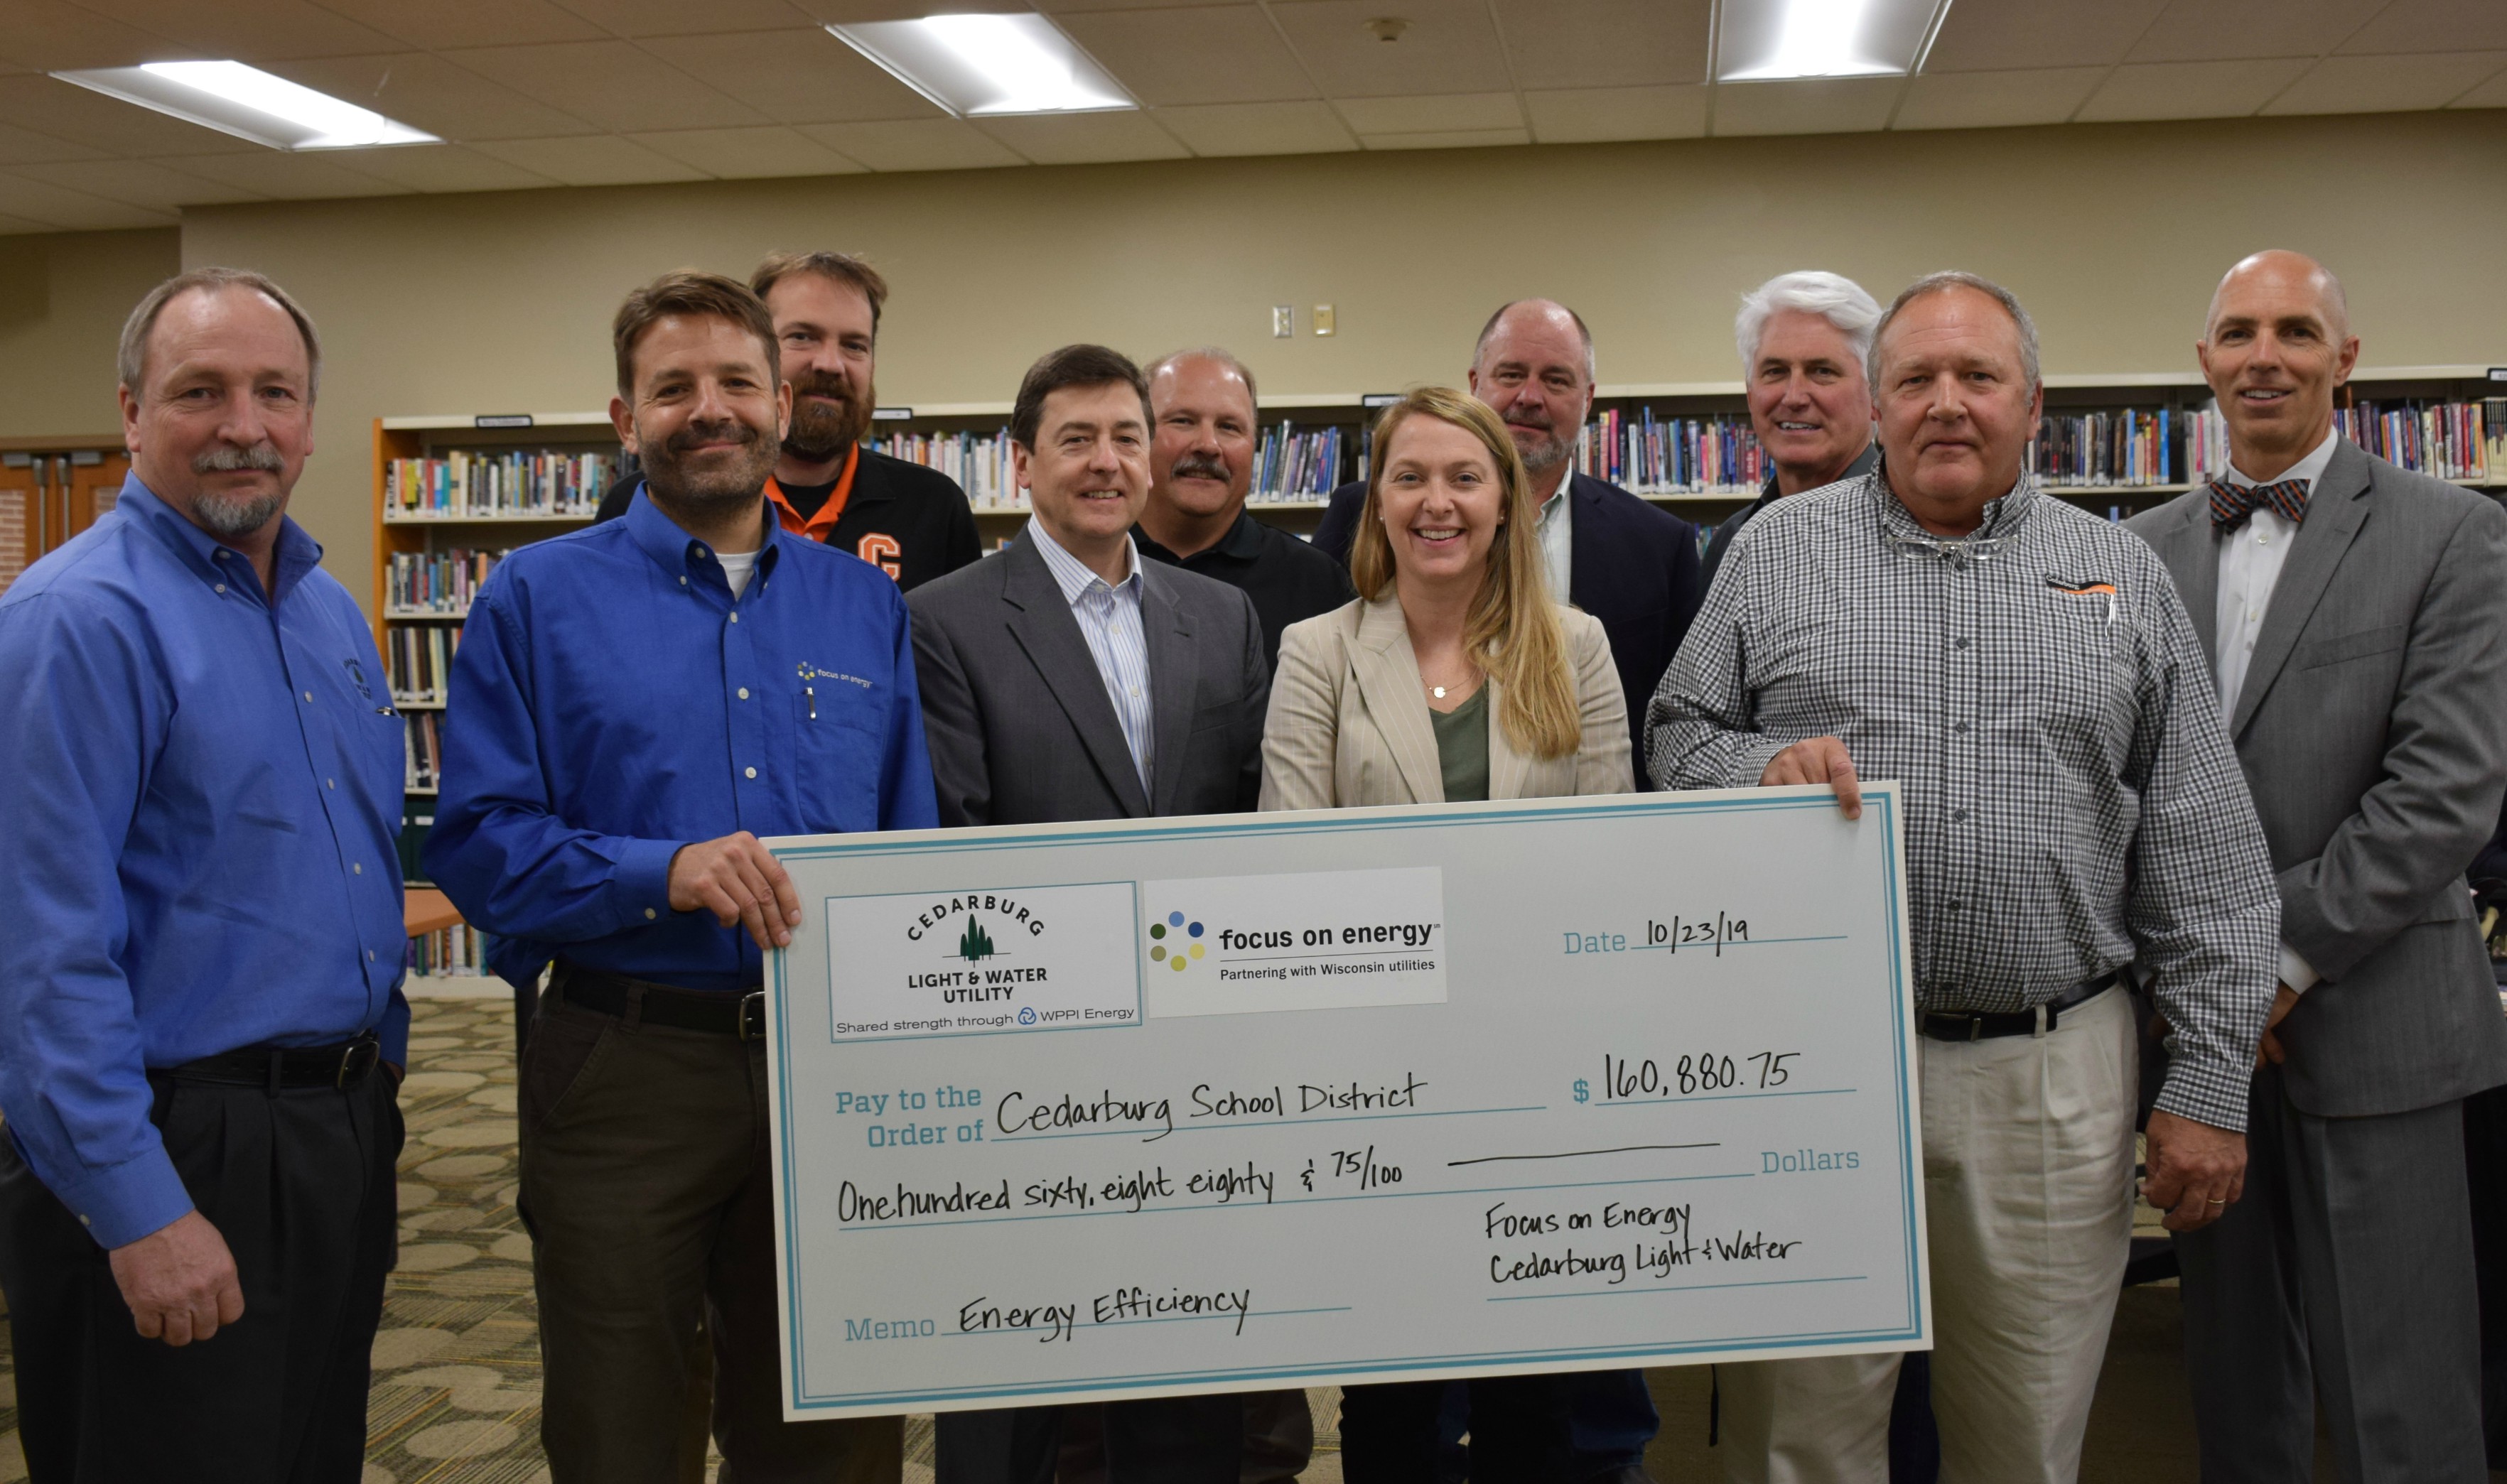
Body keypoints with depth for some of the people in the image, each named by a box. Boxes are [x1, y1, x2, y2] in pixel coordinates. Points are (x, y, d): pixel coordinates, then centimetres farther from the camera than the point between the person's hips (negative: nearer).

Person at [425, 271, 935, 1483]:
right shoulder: (537, 599, 0)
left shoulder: (865, 606, 8)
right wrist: (661, 874, -22)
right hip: (626, 1074, -2)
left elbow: (911, 850, 10)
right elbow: (478, 847, -7)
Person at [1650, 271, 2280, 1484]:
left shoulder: (2121, 576, 8)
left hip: (2051, 1074, 1)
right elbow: (1678, 734, 9)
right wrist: (1760, 769, -14)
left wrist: (2211, 1085, 1)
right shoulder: (1779, 548, 7)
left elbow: (2204, 857, 6)